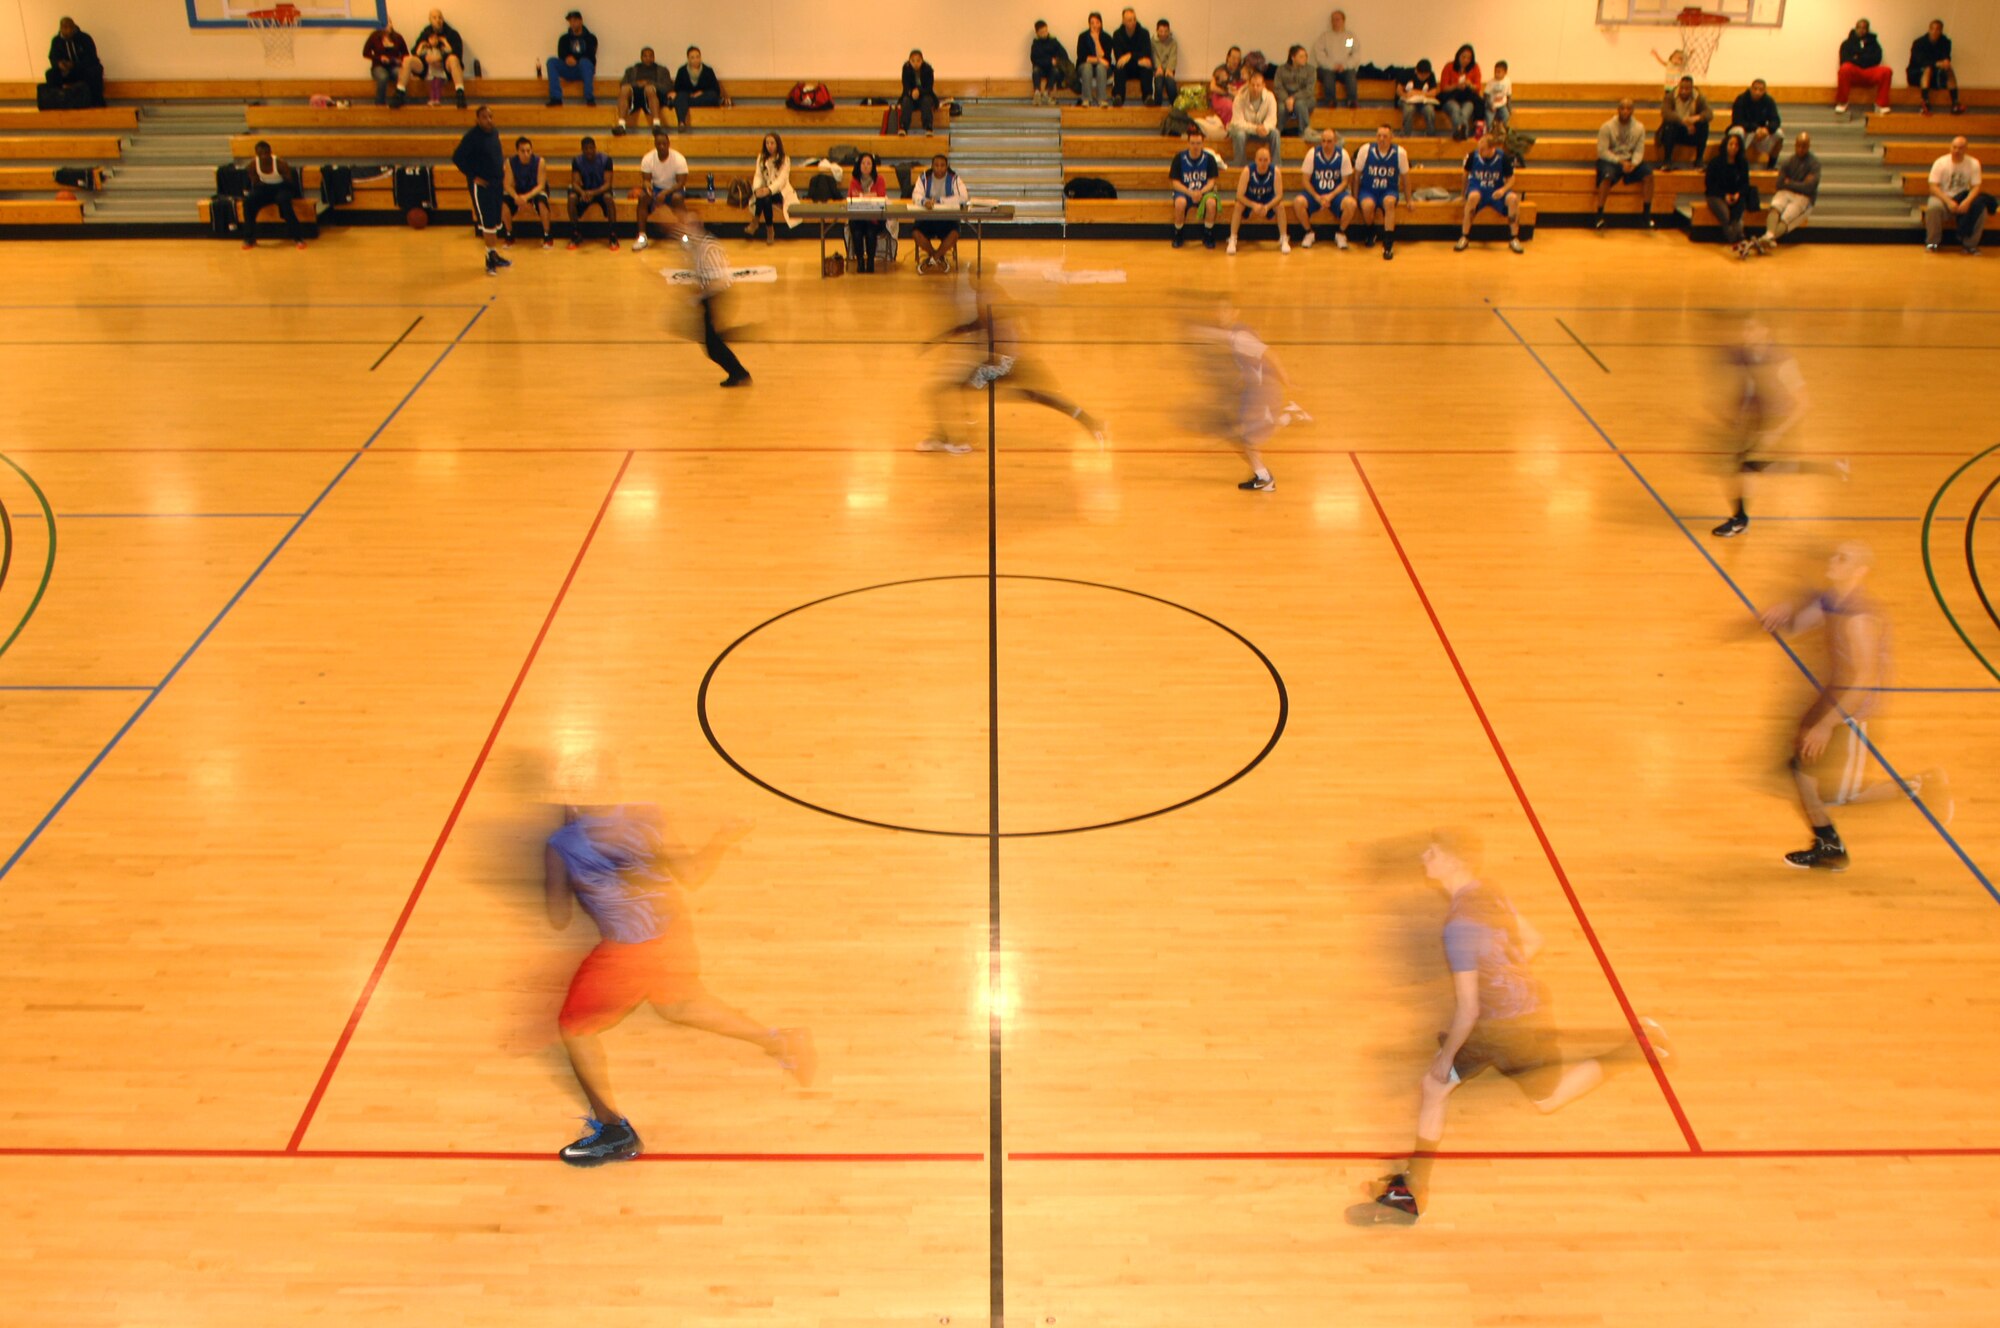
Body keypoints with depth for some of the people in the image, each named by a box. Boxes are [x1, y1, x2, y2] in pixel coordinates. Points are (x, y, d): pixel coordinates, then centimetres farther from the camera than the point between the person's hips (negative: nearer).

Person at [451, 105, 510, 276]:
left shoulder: (495, 133, 6)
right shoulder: (472, 136, -16)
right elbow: (457, 157, -16)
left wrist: (502, 164, 8)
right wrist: (472, 176, -15)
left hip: (496, 182, 8)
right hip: (480, 184, -8)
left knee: (495, 222, 15)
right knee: (487, 222, -5)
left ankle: (494, 255, 27)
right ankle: (490, 258, 3)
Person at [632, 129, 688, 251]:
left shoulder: (679, 159, -19)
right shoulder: (648, 158, -12)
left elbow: (681, 182, -22)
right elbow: (646, 179, -10)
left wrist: (665, 193, -38)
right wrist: (647, 186, -37)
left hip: (674, 189, -2)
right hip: (655, 188, 2)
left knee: (678, 197, -37)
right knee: (643, 196, -29)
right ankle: (642, 236, -25)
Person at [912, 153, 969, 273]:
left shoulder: (954, 179, -2)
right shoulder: (924, 178, 1)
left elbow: (963, 197, -15)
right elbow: (916, 196, -10)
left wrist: (939, 200, -21)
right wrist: (924, 201, -36)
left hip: (948, 217, -1)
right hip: (926, 216, 1)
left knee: (954, 233, -32)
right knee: (917, 232, -28)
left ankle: (933, 257, -9)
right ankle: (939, 258, -4)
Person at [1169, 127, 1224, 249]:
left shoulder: (1209, 158, -4)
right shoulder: (1179, 157, -6)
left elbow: (1211, 181, -3)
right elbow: (1175, 182, -6)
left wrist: (1201, 192, -24)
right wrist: (1190, 193, -22)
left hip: (1204, 192, 1)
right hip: (1184, 191, -1)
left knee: (1211, 202, -34)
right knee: (1180, 202, -37)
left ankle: (1207, 235, -10)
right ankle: (1177, 235, -11)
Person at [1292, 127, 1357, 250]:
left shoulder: (1342, 154, -7)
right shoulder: (1312, 153, -9)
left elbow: (1345, 181, -2)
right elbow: (1305, 180, -6)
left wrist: (1331, 196, -18)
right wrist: (1317, 197, -19)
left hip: (1336, 192, 0)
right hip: (1314, 192, 0)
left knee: (1350, 203, -31)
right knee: (1299, 202, -30)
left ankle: (1340, 234, -2)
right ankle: (1309, 233, -3)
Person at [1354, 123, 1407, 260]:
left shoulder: (1400, 152, -8)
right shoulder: (1365, 149, -9)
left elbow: (1405, 177, 5)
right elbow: (1357, 175, 1)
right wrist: (1355, 197, 0)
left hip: (1389, 191, 0)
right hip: (1367, 190, 0)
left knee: (1389, 202, -35)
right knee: (1367, 205, -34)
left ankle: (1388, 244, -31)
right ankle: (1372, 231, 2)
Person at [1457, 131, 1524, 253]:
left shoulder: (1503, 157, -13)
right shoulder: (1472, 156, -12)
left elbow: (1511, 179, -2)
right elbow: (1466, 174, 8)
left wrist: (1503, 190, -22)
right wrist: (1464, 193, 15)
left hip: (1496, 191, 1)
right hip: (1477, 189, -1)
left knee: (1513, 198, -30)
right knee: (1473, 196, -38)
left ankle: (1514, 238, -16)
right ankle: (1464, 237, -28)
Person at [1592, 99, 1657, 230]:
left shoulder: (1639, 128, 2)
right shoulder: (1607, 127, -8)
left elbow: (1639, 150, 0)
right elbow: (1602, 151, -11)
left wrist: (1633, 163, -21)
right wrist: (1620, 162, -21)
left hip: (1630, 161, 3)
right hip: (1610, 160, -3)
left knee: (1648, 174, -22)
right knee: (1607, 176, -36)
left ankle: (1647, 215, -17)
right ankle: (1599, 215, -30)